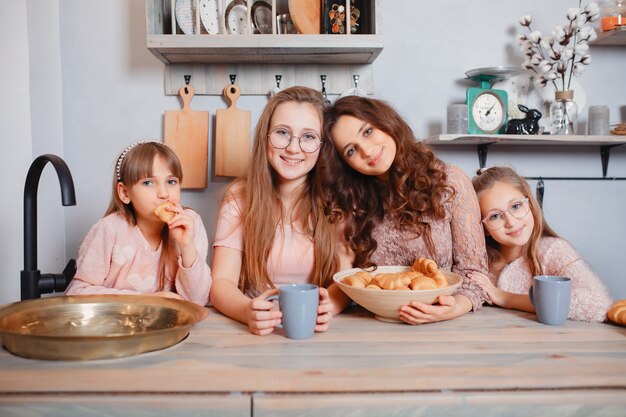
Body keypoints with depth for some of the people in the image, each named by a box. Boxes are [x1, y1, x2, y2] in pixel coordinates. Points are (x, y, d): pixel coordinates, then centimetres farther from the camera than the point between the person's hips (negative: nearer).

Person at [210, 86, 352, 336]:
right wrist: (248, 312, -29)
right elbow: (221, 282, -8)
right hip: (256, 334, 0)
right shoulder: (239, 198, -2)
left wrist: (327, 306, -26)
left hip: (318, 334, 1)